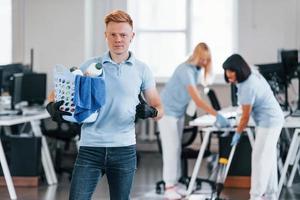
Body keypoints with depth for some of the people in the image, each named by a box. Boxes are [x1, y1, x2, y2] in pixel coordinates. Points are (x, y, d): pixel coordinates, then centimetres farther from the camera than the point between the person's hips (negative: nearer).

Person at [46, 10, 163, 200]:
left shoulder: (142, 70, 5)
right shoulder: (89, 67, 5)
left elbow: (159, 109, 7)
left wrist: (150, 111, -16)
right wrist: (54, 106, -16)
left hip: (124, 148, 1)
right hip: (91, 148, -1)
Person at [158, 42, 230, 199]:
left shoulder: (196, 69, 1)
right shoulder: (186, 70, -27)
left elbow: (196, 98, 8)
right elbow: (197, 100, -34)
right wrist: (217, 115, -38)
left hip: (179, 111, 9)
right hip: (167, 110, -9)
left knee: (177, 148, 7)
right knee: (171, 148, -10)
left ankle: (174, 185, 11)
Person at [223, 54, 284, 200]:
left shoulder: (247, 88, -26)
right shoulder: (252, 73, 0)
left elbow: (245, 117, -18)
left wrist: (237, 134, -5)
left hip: (269, 123, -10)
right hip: (273, 119, 10)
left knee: (259, 159, -8)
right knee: (268, 158, 13)